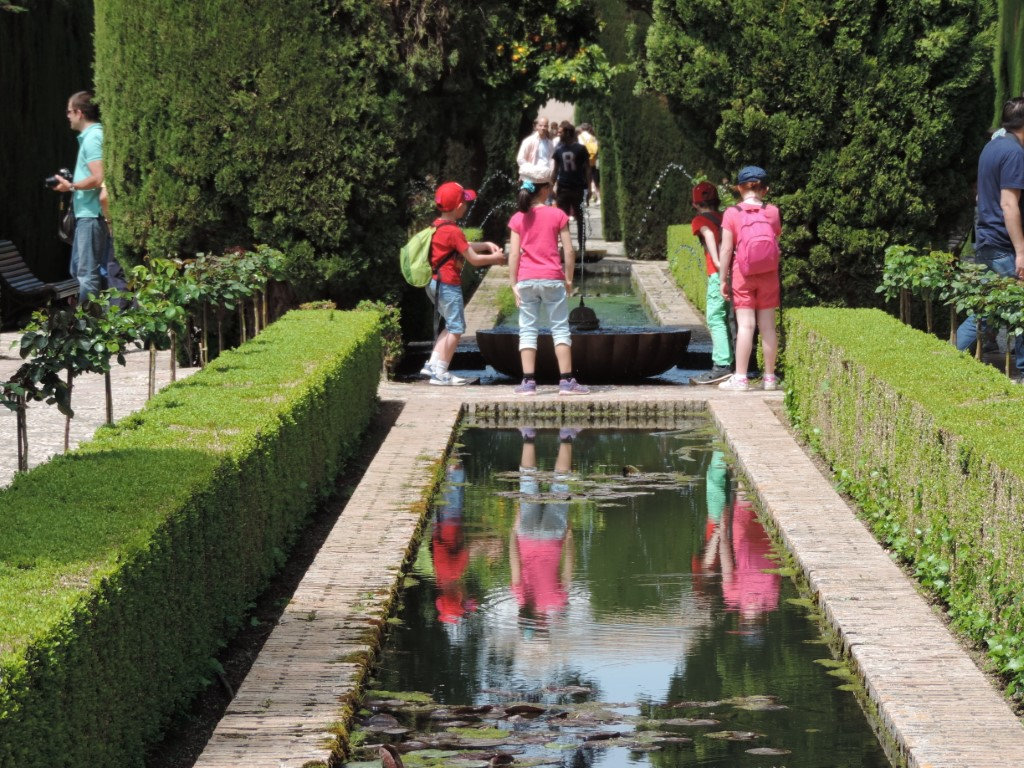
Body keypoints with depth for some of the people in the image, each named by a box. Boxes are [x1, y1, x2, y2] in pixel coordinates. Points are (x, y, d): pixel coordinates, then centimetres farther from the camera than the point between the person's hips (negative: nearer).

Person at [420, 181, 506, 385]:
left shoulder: (437, 225, 9)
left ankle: (433, 364, 15)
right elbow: (473, 259, -16)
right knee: (456, 328, 0)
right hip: (448, 284, -9)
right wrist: (495, 258, -1)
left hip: (434, 282, 9)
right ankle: (440, 373, -1)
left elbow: (463, 246, 20)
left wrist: (486, 245, 13)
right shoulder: (453, 231, -19)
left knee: (452, 326, 19)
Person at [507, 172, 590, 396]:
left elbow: (514, 254, -2)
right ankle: (566, 381, -1)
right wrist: (568, 279, 6)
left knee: (528, 330, 4)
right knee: (560, 329, 4)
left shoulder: (518, 219, 2)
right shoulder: (557, 215, -1)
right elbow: (569, 251, -3)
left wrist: (514, 284, 1)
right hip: (552, 279, -1)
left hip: (526, 280, 1)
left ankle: (528, 381, -2)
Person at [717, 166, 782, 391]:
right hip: (769, 275, 2)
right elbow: (776, 245, 5)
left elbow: (726, 249, -7)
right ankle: (769, 377, 12)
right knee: (767, 325, 7)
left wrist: (723, 279, -2)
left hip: (742, 274, -2)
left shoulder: (732, 213, -6)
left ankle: (740, 378, -5)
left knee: (745, 325, -4)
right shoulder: (772, 212, 2)